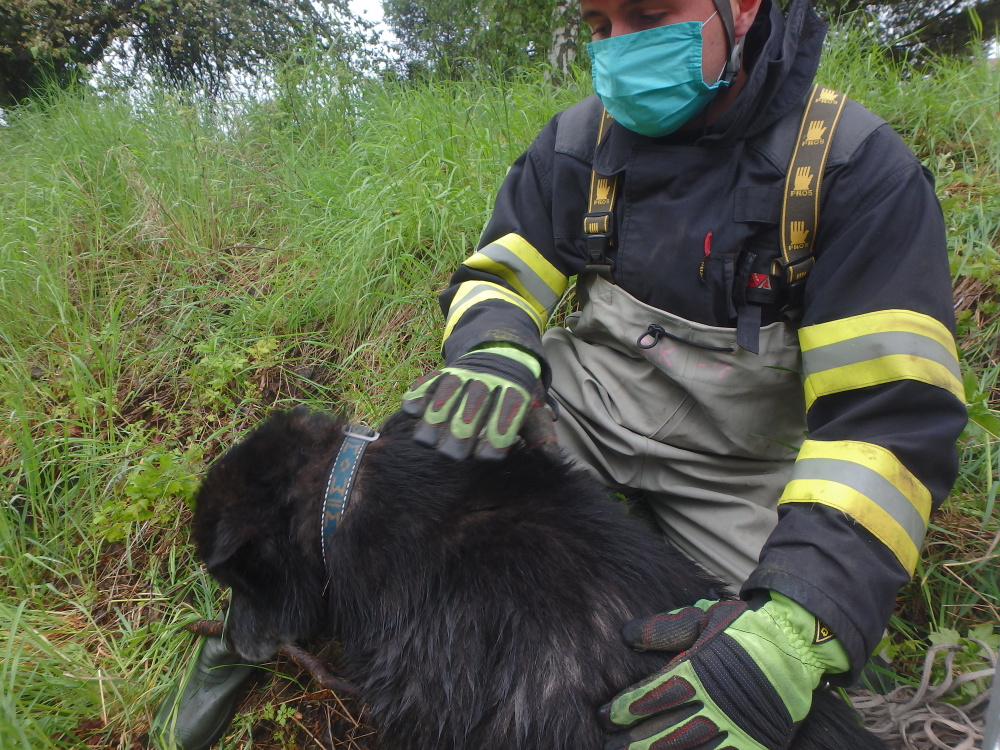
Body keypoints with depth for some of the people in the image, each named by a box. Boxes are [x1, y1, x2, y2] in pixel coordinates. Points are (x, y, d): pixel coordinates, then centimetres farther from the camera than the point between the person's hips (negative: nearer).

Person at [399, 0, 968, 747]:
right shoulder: (576, 140, -5)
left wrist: (797, 628, -38)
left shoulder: (858, 166, -18)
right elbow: (497, 277, -1)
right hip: (580, 402, 2)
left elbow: (893, 413, -24)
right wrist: (495, 352, -29)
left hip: (732, 470, -1)